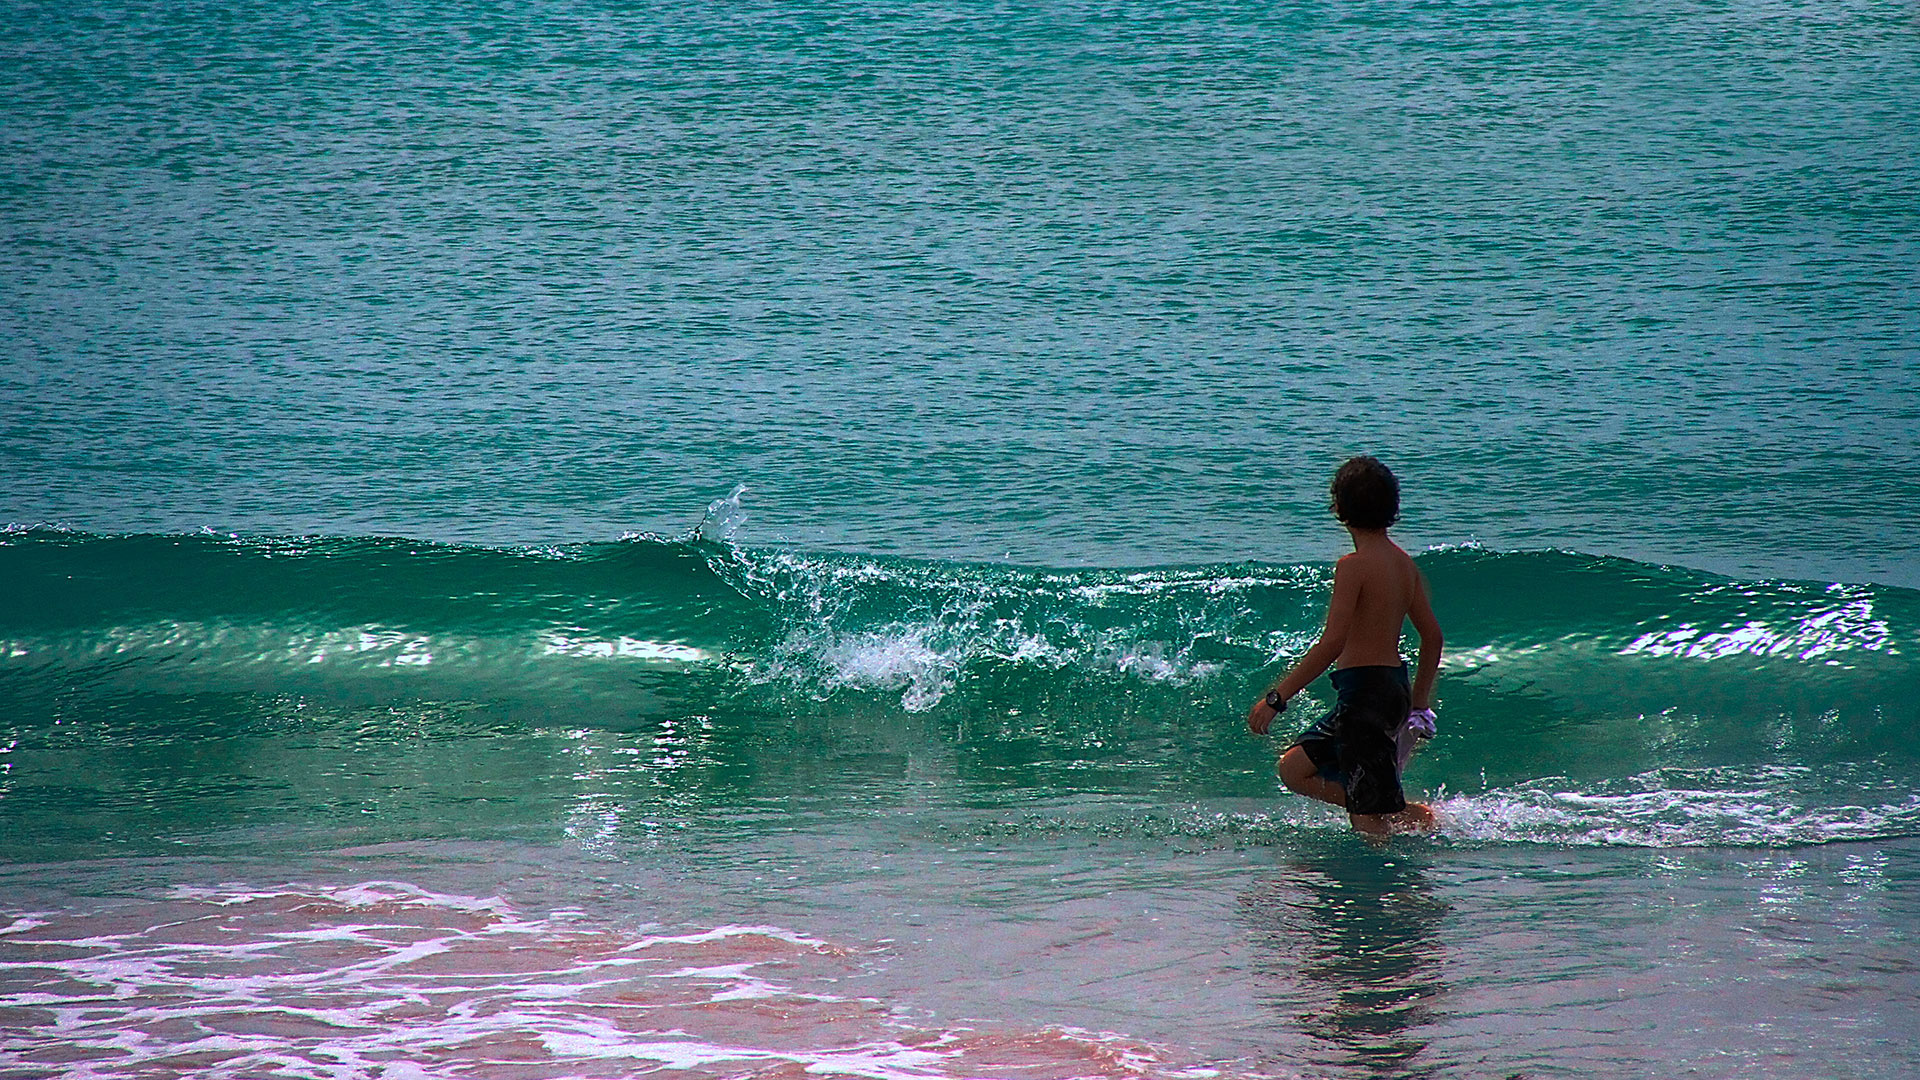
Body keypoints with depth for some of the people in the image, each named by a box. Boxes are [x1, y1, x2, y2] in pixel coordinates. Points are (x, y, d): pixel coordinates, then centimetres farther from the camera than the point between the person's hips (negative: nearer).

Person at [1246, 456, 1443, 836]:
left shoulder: (1354, 565, -15)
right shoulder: (1404, 563, 9)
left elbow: (1332, 643, -22)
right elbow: (1432, 636, 15)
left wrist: (1276, 698, -17)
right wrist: (1418, 704, 27)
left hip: (1364, 691, -9)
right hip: (1394, 685, 9)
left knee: (1370, 826, -4)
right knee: (1294, 768, 16)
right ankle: (1411, 813, 12)